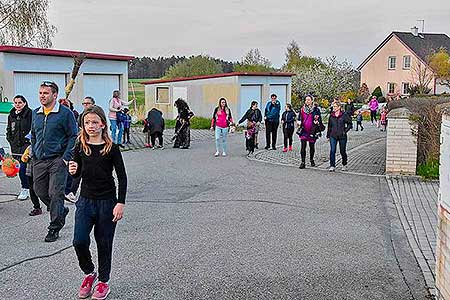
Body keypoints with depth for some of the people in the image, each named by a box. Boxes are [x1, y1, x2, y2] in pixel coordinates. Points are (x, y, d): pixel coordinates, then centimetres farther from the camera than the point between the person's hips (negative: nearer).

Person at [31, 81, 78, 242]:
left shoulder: (65, 113, -7)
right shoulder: (36, 113, 11)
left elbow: (73, 136, -6)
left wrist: (66, 158, -14)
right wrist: (34, 154, 13)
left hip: (58, 160, -6)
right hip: (39, 161, 6)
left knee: (55, 194, -6)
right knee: (40, 192, 11)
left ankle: (54, 228, 6)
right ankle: (61, 211, 36)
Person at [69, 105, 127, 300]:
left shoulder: (111, 148, -8)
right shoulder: (80, 147, 1)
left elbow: (122, 177, -7)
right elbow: (78, 174, 13)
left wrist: (120, 203, -14)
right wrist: (73, 171, -11)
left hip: (107, 202, -2)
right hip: (85, 200, 3)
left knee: (104, 243, 7)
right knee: (79, 241, -7)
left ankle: (103, 281, 25)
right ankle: (89, 273, 21)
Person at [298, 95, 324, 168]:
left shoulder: (316, 110, -1)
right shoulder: (302, 109, 9)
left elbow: (319, 120, 3)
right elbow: (299, 118, 21)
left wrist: (317, 122, -19)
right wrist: (299, 122, 1)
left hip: (312, 131, -1)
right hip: (303, 130, 1)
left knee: (312, 146, 13)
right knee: (303, 147, -7)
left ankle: (311, 160, 34)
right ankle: (303, 162, -4)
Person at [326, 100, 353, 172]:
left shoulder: (344, 115, -5)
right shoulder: (331, 116, 6)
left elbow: (349, 124, 2)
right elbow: (329, 126, 14)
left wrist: (345, 131, -8)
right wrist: (328, 135, 14)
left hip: (342, 136, -2)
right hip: (333, 136, 2)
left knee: (342, 151, 9)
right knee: (332, 151, -9)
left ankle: (344, 165, 30)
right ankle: (332, 166, -3)